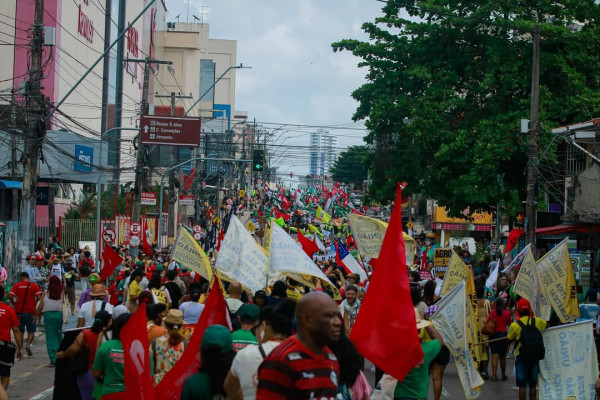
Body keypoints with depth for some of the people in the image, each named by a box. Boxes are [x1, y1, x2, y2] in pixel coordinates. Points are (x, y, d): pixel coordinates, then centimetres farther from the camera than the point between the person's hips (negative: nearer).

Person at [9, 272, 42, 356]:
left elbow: (11, 296, -8)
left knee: (20, 331, 13)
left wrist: (15, 304, 8)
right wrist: (35, 304, 9)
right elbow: (39, 297, -9)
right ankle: (28, 344, -13)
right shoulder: (34, 286, -1)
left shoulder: (17, 286, 1)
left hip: (19, 311, 1)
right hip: (31, 311, -1)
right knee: (31, 331, 10)